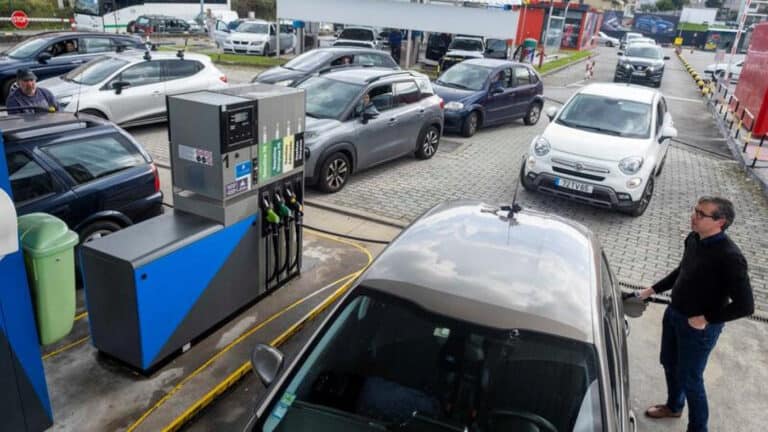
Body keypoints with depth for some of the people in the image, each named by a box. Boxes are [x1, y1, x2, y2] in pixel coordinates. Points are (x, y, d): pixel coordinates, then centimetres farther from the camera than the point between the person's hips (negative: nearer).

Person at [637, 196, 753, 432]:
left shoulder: (729, 257, -28)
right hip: (674, 314, 8)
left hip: (699, 327, -7)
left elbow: (745, 305, -26)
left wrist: (706, 319, -20)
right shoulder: (693, 239, -6)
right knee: (669, 364, 25)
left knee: (690, 378, 9)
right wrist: (652, 290, 9)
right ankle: (674, 406, 50)